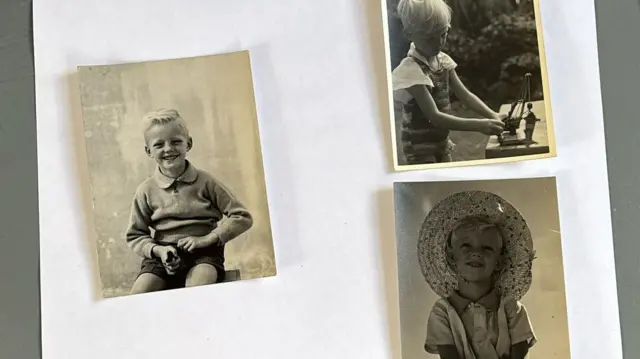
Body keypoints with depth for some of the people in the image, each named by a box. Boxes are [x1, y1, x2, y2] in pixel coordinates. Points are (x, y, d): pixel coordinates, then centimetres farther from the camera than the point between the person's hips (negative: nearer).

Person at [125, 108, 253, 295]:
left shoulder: (205, 181, 1)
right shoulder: (146, 191, 4)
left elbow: (243, 217, 0)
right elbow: (135, 236, 11)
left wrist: (206, 239, -10)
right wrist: (158, 250, -10)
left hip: (204, 253, -2)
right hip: (163, 256, 2)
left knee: (198, 288, -35)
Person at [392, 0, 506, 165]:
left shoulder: (443, 60, 0)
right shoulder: (410, 71, -24)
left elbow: (464, 94, -1)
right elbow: (435, 117, -30)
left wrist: (492, 115, -16)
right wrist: (479, 125, -36)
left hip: (441, 140, 8)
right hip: (419, 146, -8)